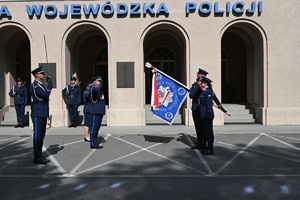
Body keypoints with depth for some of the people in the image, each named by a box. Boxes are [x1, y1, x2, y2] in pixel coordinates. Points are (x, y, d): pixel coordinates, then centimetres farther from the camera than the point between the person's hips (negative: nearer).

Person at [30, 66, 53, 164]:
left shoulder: (41, 85, 18)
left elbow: (46, 95, 15)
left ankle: (40, 156, 20)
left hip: (43, 113, 10)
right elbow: (46, 94, -23)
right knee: (37, 135, -4)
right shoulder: (34, 85, -12)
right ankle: (37, 157, 3)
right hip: (38, 113, -10)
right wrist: (50, 83, -14)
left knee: (41, 135, 13)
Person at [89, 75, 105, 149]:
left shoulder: (99, 88, 19)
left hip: (100, 112, 10)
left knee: (96, 128, 14)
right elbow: (97, 90, -33)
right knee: (94, 128, -6)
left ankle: (95, 143, 22)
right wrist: (101, 84, -19)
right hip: (95, 112, -10)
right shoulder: (93, 88, -10)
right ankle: (93, 144, -2)